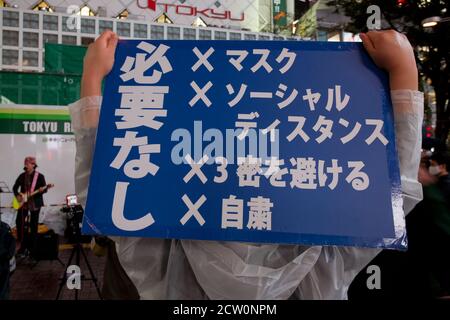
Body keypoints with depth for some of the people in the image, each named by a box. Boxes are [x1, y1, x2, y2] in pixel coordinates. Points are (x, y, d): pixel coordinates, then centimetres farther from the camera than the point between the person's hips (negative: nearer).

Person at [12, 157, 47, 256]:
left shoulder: (40, 176, -6)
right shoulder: (22, 176, 4)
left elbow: (45, 189, -7)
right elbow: (15, 187, 12)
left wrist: (42, 190, -29)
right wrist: (17, 195, -4)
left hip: (35, 203, -4)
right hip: (23, 202, 4)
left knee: (33, 224, 5)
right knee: (19, 222, 2)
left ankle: (32, 245, 17)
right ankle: (23, 244, 16)